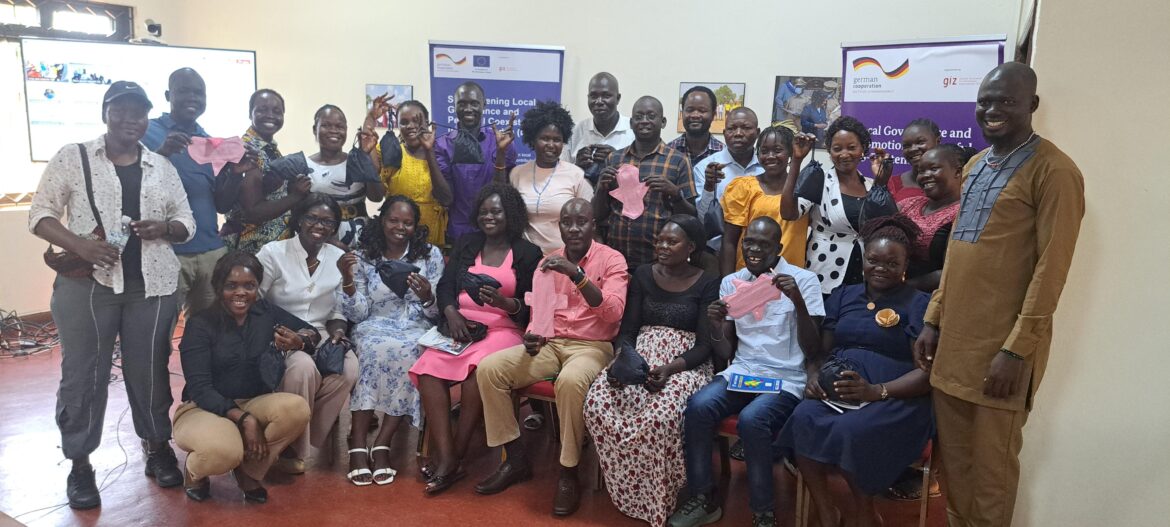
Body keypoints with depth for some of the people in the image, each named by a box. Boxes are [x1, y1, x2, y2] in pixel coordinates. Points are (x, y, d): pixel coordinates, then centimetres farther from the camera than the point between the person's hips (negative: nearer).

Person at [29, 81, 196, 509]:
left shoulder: (162, 167, 11)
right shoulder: (72, 157, 3)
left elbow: (188, 222, 13)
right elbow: (40, 214, 1)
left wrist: (165, 227, -11)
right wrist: (81, 246, -16)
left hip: (152, 285, 2)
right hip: (86, 283, -2)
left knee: (150, 369, 9)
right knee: (83, 372, 4)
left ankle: (158, 447, 24)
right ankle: (79, 462, 18)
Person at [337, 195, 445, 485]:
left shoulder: (431, 255, 7)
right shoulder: (364, 258, 7)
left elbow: (436, 313, 2)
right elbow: (358, 314, 0)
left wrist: (427, 297, -21)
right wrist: (347, 279, -15)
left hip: (416, 328, 0)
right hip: (375, 327, 0)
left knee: (408, 353, -35)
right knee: (376, 350, -35)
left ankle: (382, 444, -28)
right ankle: (358, 442, -29)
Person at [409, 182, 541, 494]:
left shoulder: (528, 253, 6)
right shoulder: (467, 244, 18)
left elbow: (530, 307, 0)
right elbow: (445, 285, 9)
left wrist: (503, 301, -20)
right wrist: (451, 313, -10)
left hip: (503, 330, -4)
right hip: (460, 326, 4)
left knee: (478, 369, -35)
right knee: (429, 368, -26)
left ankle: (452, 459, -21)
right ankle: (446, 459, -27)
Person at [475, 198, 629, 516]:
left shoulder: (612, 260, -4)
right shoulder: (548, 261, 11)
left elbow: (613, 312, -19)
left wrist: (577, 274, -28)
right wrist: (533, 336, -9)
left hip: (592, 346, -5)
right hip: (551, 344, 5)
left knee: (570, 381, -39)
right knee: (489, 368, -16)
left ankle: (568, 474, -18)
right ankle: (515, 460, -4)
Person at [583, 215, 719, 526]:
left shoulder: (708, 284, 0)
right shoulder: (643, 276, 11)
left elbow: (705, 345, -5)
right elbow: (627, 330, 8)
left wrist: (670, 369, -23)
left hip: (685, 365, -4)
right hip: (640, 358, 4)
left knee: (661, 415, -37)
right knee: (597, 404, -27)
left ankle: (660, 500, -9)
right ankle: (631, 495, -7)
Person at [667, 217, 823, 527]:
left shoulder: (804, 280, -1)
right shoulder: (731, 283, 9)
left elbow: (812, 350, -7)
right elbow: (724, 353, 10)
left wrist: (798, 302, -20)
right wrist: (715, 325, -11)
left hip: (786, 379, -3)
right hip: (741, 372, 4)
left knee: (751, 419, -33)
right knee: (698, 407, -26)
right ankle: (703, 499, -8)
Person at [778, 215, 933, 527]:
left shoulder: (919, 304, 4)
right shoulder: (843, 296, 19)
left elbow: (928, 372, -5)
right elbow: (820, 350, 17)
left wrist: (876, 391, -20)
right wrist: (814, 377, -6)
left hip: (895, 399, -4)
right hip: (835, 392, 4)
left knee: (851, 431, -35)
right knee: (804, 419, -30)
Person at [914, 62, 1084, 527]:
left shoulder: (1054, 171, -11)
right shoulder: (975, 166, 13)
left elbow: (1051, 268, -15)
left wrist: (1016, 349, -18)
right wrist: (934, 319, 12)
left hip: (1002, 347, -7)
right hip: (954, 337, 7)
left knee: (990, 466, 7)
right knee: (954, 459, 16)